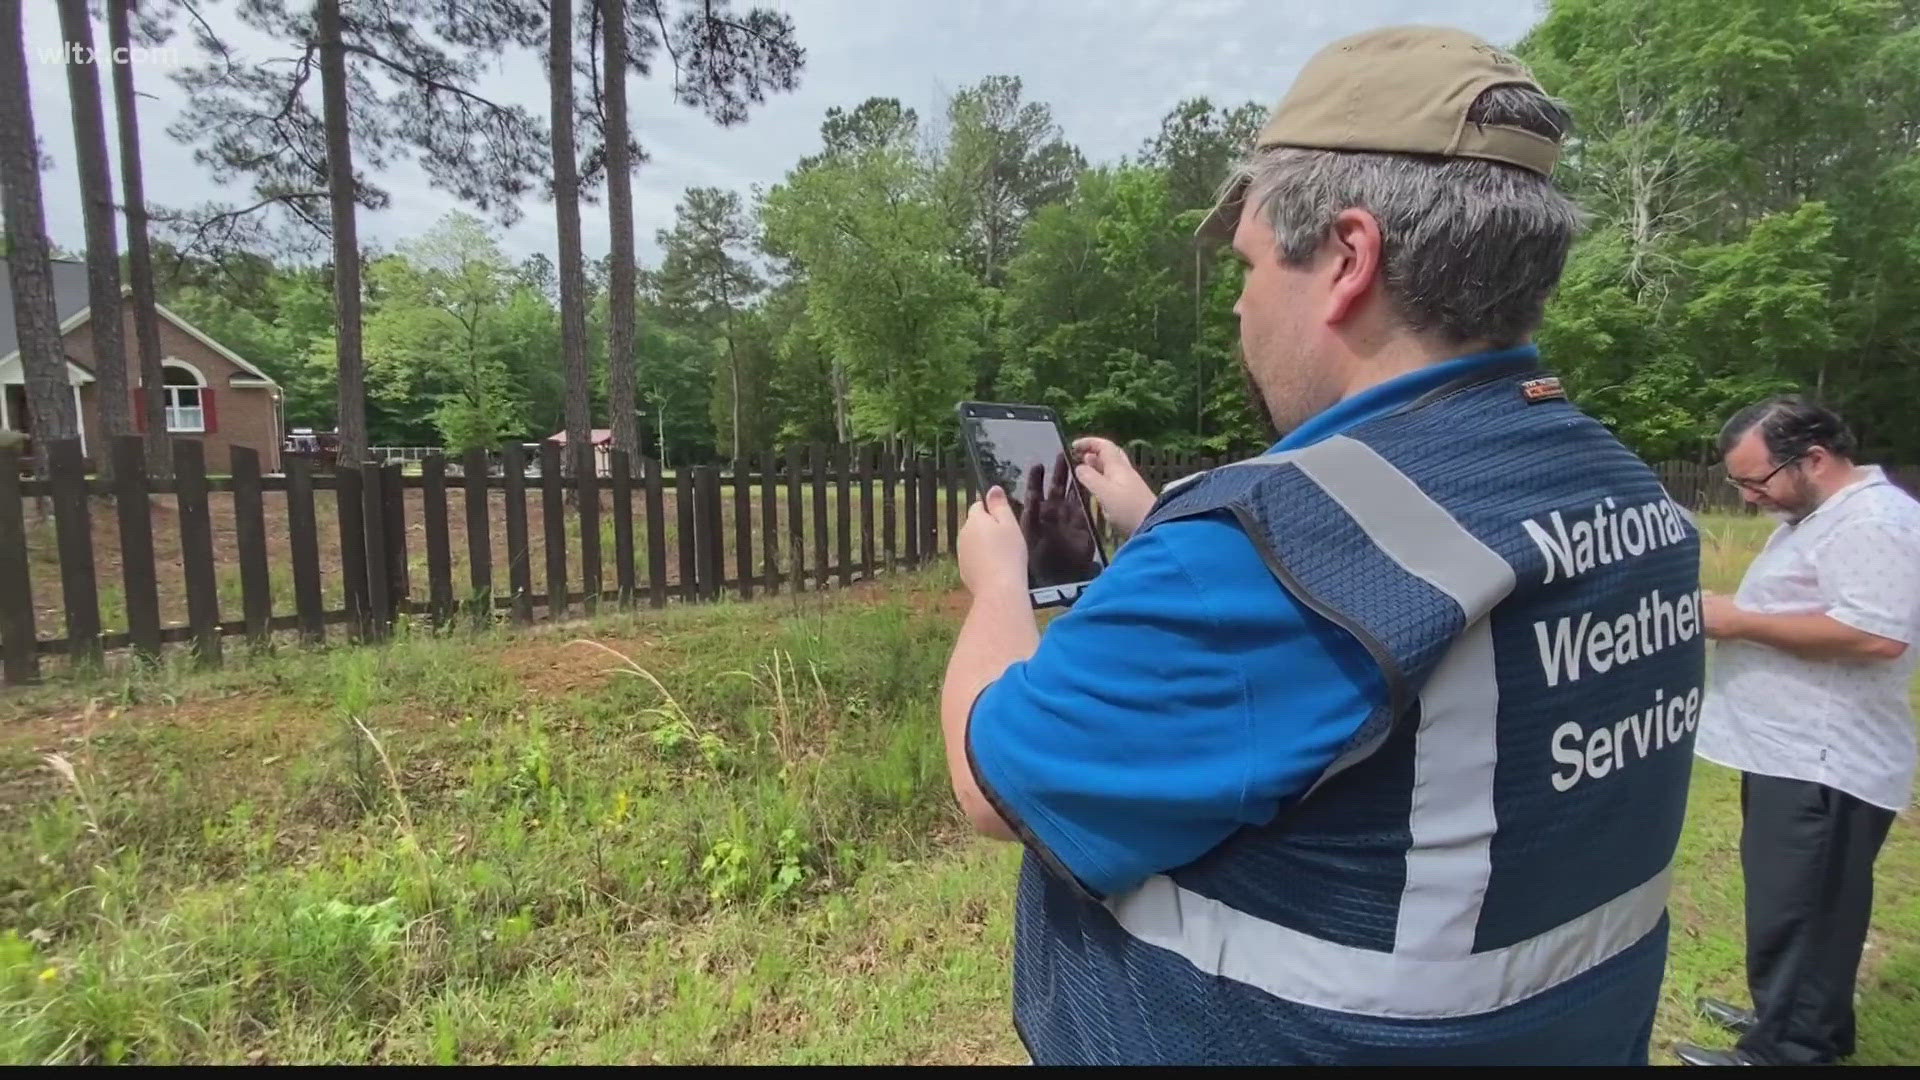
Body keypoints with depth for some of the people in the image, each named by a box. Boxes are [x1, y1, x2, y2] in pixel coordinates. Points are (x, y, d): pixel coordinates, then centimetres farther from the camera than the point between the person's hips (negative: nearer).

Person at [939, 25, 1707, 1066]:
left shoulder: (1283, 531, -34)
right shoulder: (1631, 493, -5)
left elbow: (990, 779, -22)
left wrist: (997, 580, -4)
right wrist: (1161, 530, 12)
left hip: (1288, 1035, -6)